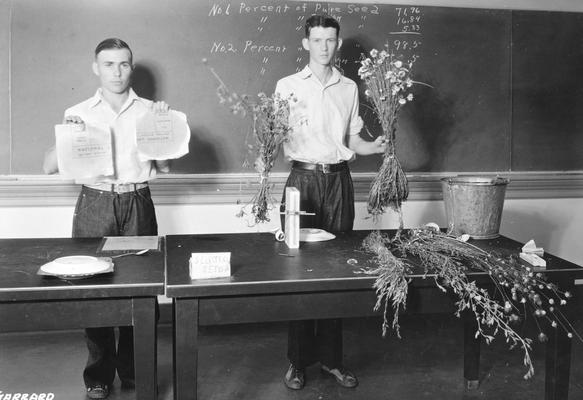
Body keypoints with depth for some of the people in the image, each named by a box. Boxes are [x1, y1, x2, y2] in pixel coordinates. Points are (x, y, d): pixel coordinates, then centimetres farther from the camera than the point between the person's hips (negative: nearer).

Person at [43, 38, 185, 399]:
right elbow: (50, 167, 5)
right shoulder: (78, 114, 9)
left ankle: (134, 371, 18)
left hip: (138, 203, 0)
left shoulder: (150, 110, 10)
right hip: (95, 204, 0)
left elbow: (163, 167, 8)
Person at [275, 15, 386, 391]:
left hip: (339, 179, 2)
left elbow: (353, 140, 15)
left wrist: (376, 146, -3)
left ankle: (331, 356, 14)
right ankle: (298, 359, 9)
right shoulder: (288, 85, 5)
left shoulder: (349, 87, 13)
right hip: (303, 177, -2)